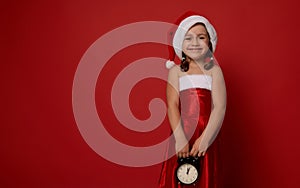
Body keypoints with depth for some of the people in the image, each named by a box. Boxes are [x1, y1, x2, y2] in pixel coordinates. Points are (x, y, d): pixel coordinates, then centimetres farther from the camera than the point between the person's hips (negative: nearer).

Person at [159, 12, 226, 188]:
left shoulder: (214, 70, 4)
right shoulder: (176, 71, 5)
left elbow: (220, 107, -5)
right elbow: (172, 105, -5)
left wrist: (205, 138, -14)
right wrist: (180, 138, -16)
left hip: (206, 136, 0)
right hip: (181, 135, 0)